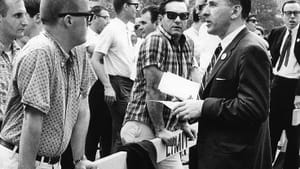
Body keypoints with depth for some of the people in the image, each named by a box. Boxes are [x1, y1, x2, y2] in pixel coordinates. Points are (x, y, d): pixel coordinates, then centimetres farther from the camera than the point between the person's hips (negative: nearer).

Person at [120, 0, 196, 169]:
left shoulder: (188, 45, 10)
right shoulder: (155, 41, -15)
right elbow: (154, 90, -18)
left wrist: (183, 122, 14)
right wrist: (159, 130, -17)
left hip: (167, 129, 8)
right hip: (143, 126, -7)